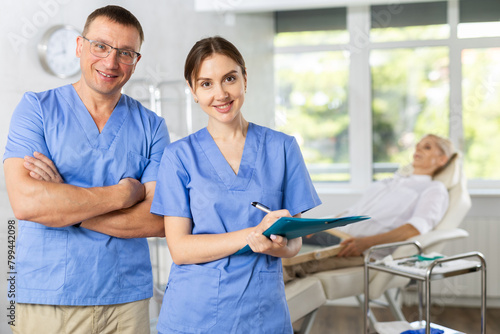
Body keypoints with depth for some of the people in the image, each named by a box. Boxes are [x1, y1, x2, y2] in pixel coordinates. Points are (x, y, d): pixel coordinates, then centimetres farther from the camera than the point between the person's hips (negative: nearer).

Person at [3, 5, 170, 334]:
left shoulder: (151, 126, 4)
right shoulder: (37, 108, 0)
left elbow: (159, 220, -7)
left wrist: (66, 208, -13)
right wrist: (123, 194, -11)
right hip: (46, 301, -1)